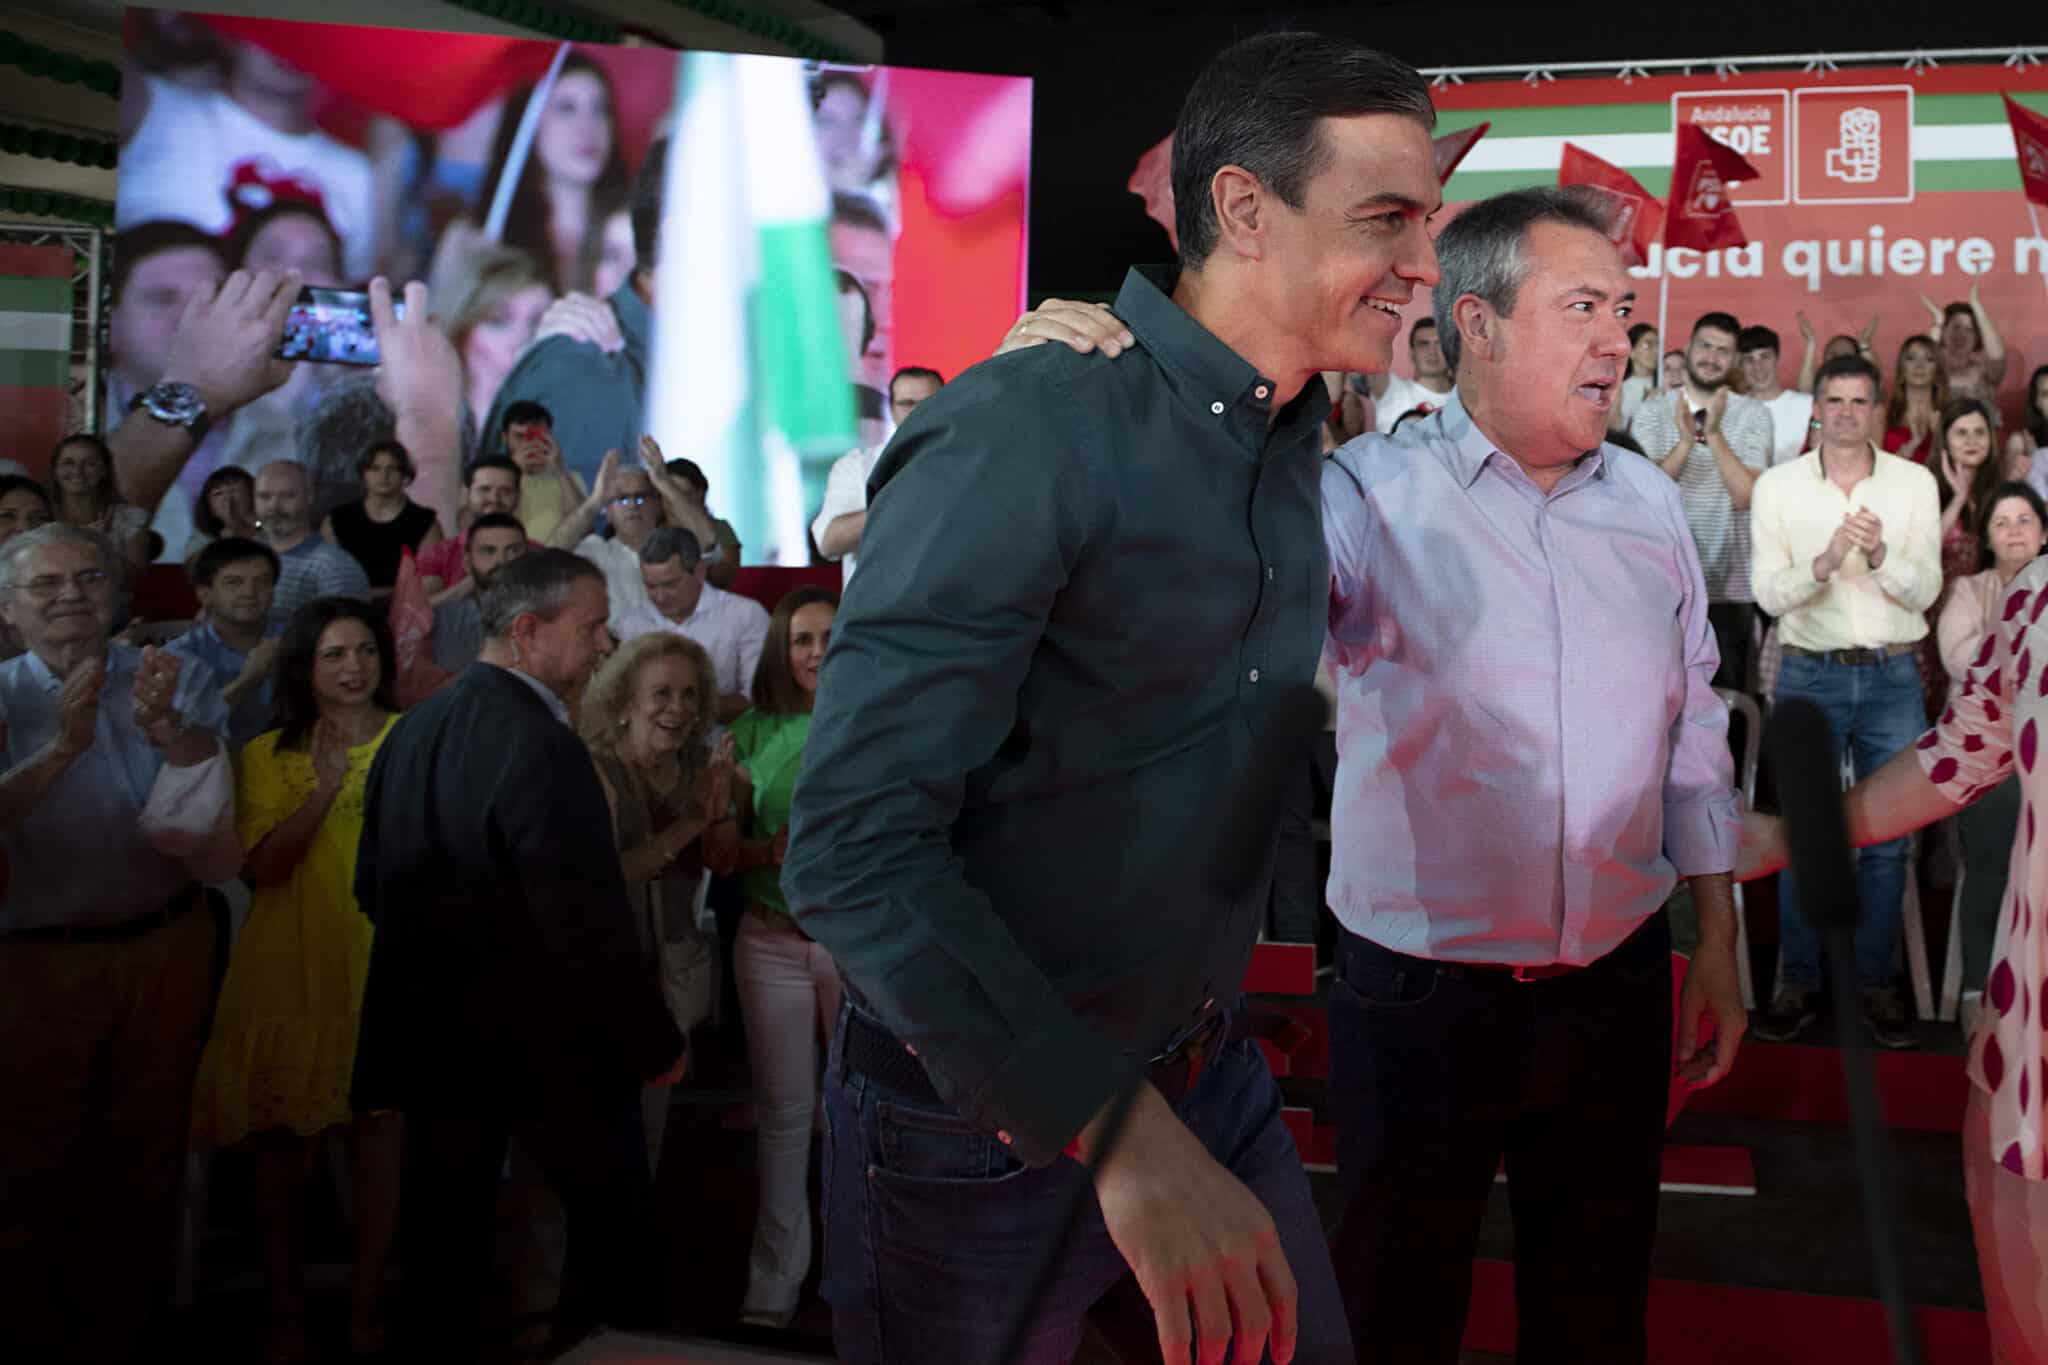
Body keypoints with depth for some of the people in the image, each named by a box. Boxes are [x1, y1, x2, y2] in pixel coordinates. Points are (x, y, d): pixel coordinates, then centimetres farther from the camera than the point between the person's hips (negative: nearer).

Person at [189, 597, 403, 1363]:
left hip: (384, 964, -1)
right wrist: (326, 789, -16)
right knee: (282, 1144, 6)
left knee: (378, 1135, 3)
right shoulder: (267, 757, 7)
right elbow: (262, 866, -8)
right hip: (290, 971, 1)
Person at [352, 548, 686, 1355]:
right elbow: (586, 925, -24)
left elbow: (373, 887, 10)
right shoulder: (540, 746, -23)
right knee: (615, 1226, 9)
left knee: (447, 1234, 16)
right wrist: (658, 1045, -12)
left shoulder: (412, 728, 3)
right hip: (548, 1046, -7)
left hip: (432, 1036, 8)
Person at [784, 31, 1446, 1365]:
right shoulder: (1022, 431, -23)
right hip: (986, 1118, -7)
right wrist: (1119, 1131, -31)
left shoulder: (1297, 435, 4)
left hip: (1211, 1070, 7)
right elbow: (854, 850, -28)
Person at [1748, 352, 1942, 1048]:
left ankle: (1876, 985, 16)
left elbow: (1926, 591, -3)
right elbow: (1770, 595, -6)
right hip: (1810, 677, -1)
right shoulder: (1778, 486, 1)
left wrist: (1882, 555, -22)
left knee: (1887, 839, 5)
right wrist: (1825, 561, -24)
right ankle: (1797, 983, 13)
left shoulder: (1915, 483, 2)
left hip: (1893, 678, 1)